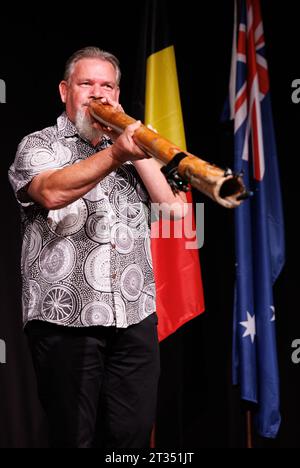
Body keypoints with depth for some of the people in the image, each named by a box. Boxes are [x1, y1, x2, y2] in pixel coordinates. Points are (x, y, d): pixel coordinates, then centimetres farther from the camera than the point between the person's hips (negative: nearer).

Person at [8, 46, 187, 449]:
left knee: (133, 434, 3)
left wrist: (133, 139, 0)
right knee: (74, 436, 3)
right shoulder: (39, 146, 6)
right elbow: (52, 192, -18)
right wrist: (115, 153, -31)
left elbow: (173, 205, 5)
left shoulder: (132, 151, 19)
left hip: (136, 318, 4)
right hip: (65, 317, -3)